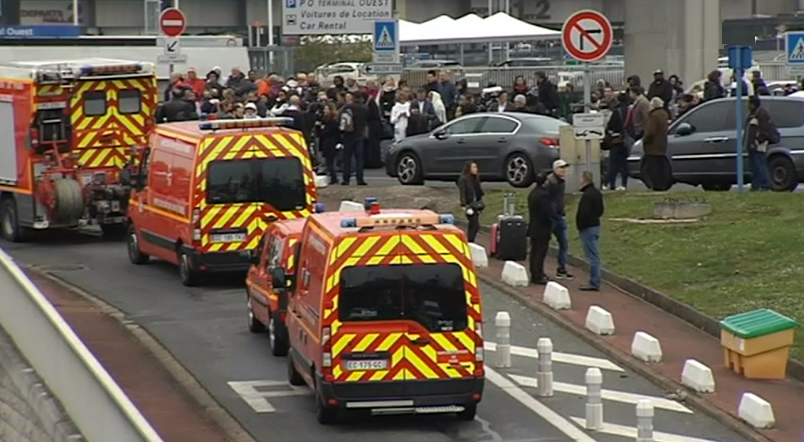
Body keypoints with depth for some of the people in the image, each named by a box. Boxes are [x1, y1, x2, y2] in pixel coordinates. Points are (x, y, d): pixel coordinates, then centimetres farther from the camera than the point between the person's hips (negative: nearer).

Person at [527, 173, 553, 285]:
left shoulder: (532, 193, 10)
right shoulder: (543, 195, -22)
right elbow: (548, 212, -23)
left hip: (533, 228, 10)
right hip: (542, 229, -10)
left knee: (534, 251, 15)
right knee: (540, 252, -4)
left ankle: (534, 275, 22)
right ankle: (538, 276, -2)